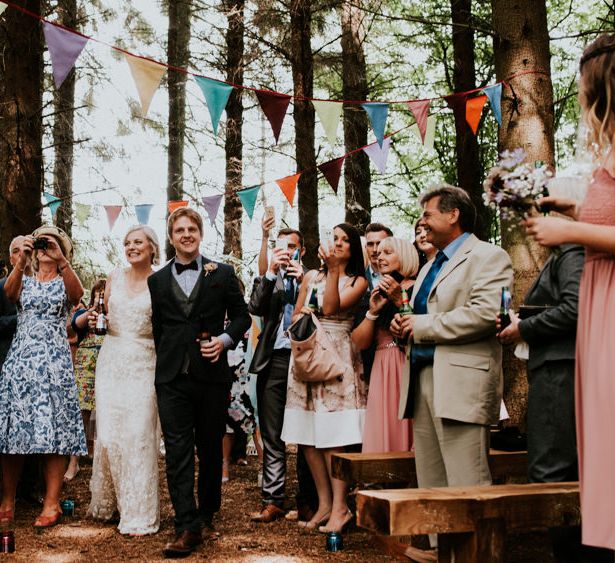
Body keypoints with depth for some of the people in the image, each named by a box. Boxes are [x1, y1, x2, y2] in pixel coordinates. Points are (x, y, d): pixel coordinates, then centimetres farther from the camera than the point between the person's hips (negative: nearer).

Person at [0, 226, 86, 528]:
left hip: (54, 361, -2)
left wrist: (62, 260, -28)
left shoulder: (65, 282, 10)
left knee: (53, 431, -6)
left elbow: (77, 293, -15)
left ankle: (52, 503, -4)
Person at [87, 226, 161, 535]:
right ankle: (107, 502, 23)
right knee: (108, 432, 3)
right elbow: (106, 318, 17)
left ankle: (138, 513, 5)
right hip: (112, 359, 3)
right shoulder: (114, 278, 9)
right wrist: (94, 320, -2)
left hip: (144, 364, -3)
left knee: (139, 435, -5)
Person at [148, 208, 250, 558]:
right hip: (172, 377, 0)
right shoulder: (157, 280, 10)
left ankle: (206, 517, 25)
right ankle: (188, 528, -3)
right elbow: (157, 328, 14)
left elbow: (241, 316, 8)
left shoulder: (222, 274, 5)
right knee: (178, 451, -5)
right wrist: (165, 359, 7)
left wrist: (225, 340, -8)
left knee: (211, 448, 10)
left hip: (212, 374, 0)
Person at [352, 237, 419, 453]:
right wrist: (373, 311, -4)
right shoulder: (377, 294, 17)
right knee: (382, 436, 3)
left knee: (406, 432, -5)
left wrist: (399, 299, -12)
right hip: (382, 373, 5)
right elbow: (360, 342, 10)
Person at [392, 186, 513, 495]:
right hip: (421, 380, 9)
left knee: (466, 489, -9)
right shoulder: (431, 266, 25)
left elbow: (486, 313, -19)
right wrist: (404, 324, 10)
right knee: (429, 486, 12)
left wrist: (423, 325, -13)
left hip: (460, 384, -9)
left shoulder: (488, 256, -4)